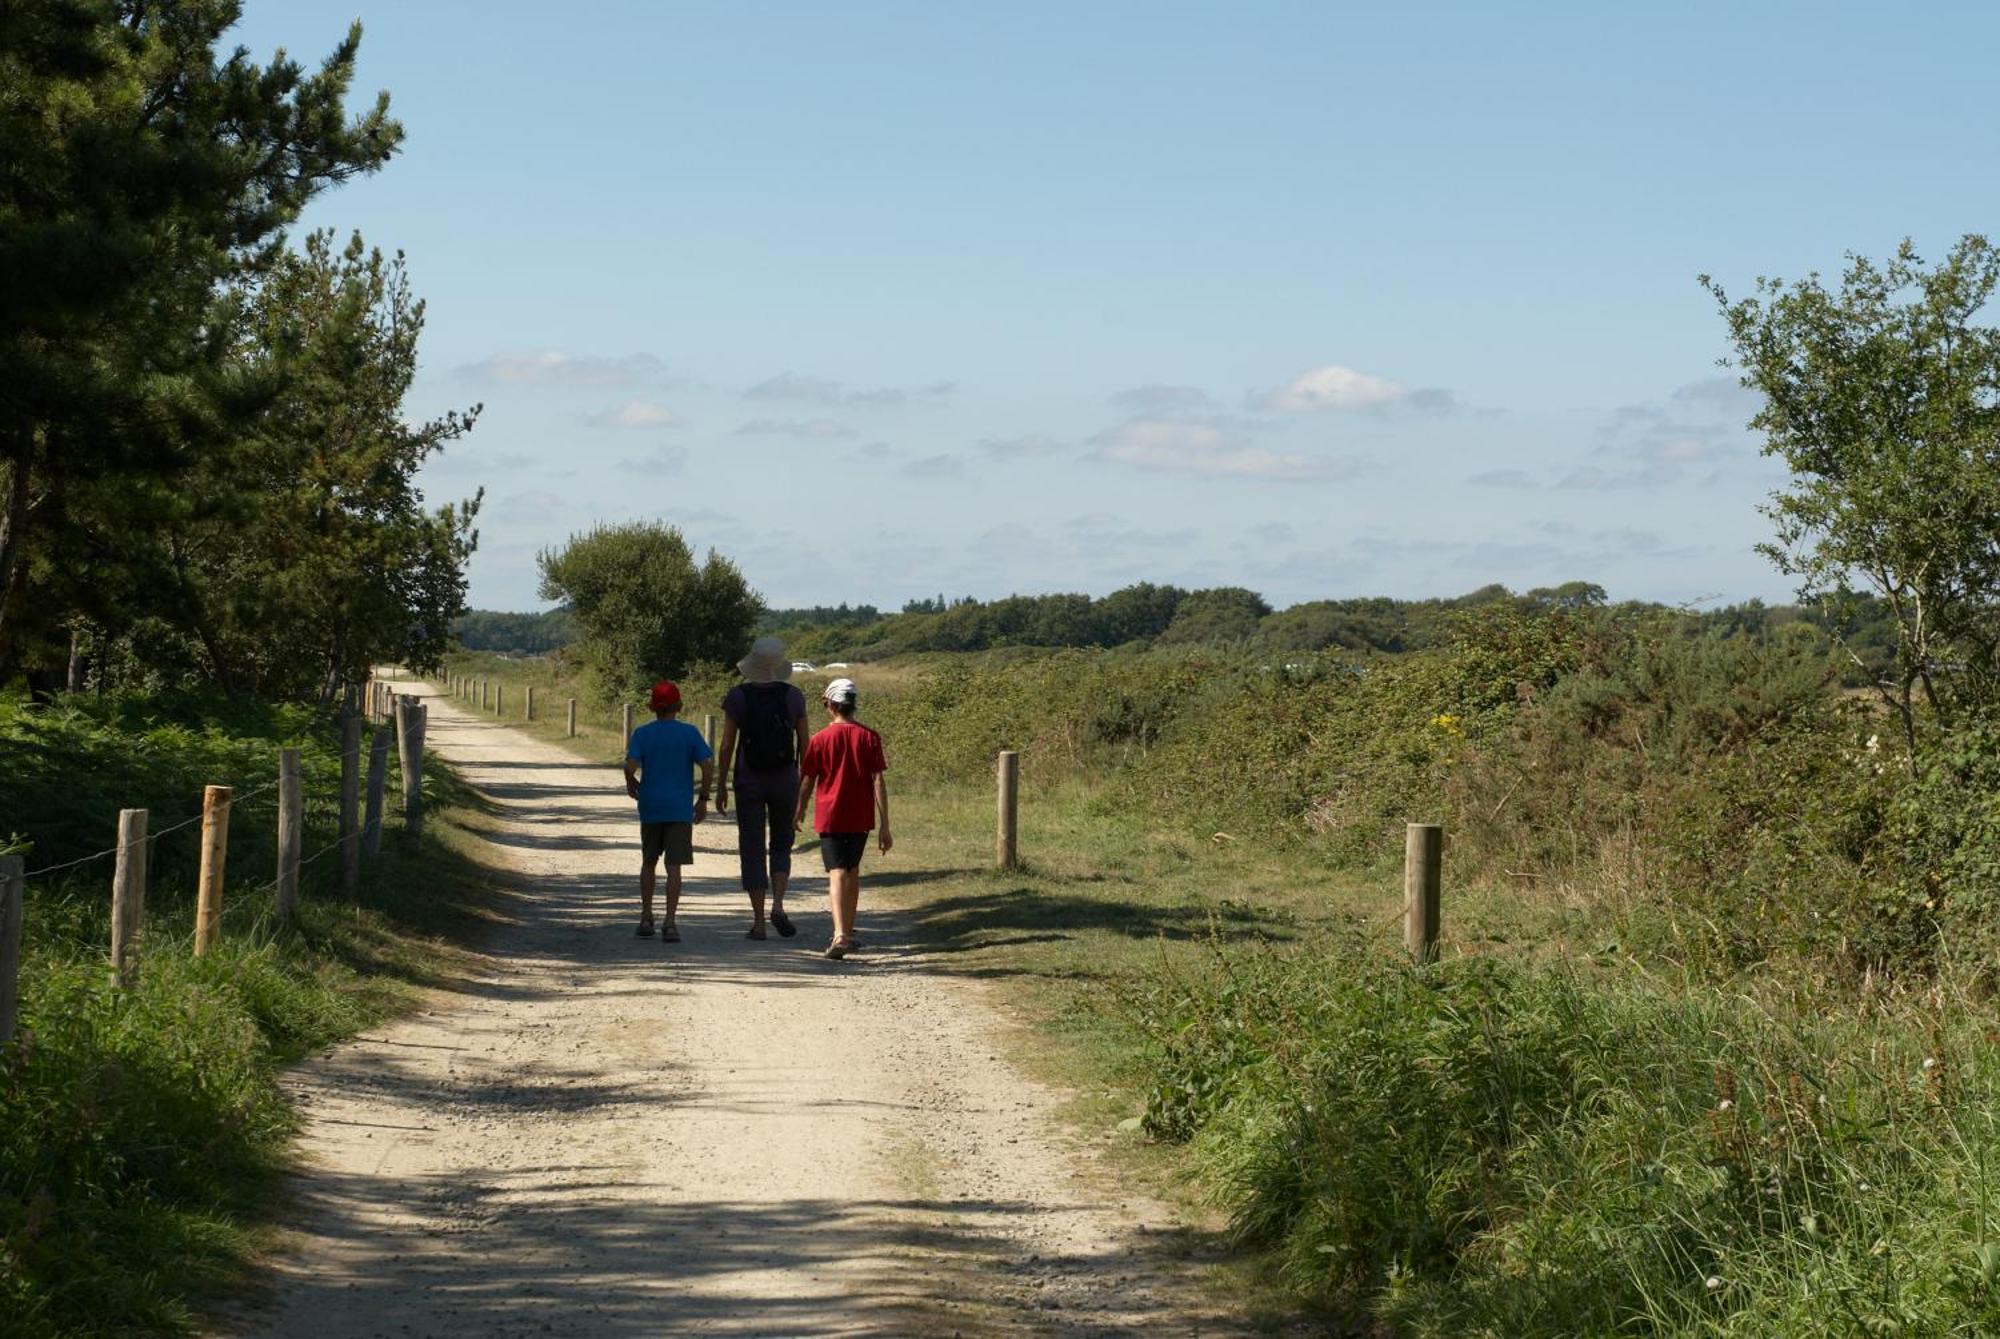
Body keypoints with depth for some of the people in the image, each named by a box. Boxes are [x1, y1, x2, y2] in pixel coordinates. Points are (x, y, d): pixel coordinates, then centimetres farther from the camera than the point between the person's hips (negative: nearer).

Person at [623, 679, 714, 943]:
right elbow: (708, 766, -8)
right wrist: (703, 799, 2)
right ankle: (670, 923, -10)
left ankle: (646, 918, 18)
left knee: (648, 862, 18)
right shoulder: (689, 733, -2)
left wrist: (631, 784, 9)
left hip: (650, 808, 1)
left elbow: (630, 766, -13)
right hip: (680, 809, -1)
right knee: (674, 866, -3)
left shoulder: (642, 734, -1)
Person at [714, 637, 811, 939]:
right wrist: (805, 784, 10)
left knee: (752, 849, 6)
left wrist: (721, 785, 2)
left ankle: (758, 920, 4)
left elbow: (726, 744, -6)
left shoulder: (737, 696, -7)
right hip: (784, 778, 1)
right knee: (782, 844, 16)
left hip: (748, 780, -1)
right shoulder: (793, 696, -3)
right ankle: (778, 904, -6)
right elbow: (805, 744, -1)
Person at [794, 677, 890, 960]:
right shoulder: (869, 737, -2)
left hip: (830, 817, -2)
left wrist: (800, 811, 20)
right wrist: (885, 827, -4)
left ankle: (840, 934, -26)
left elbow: (807, 781, 1)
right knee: (853, 871, 19)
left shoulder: (820, 740, -6)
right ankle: (848, 933, 28)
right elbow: (878, 782, -6)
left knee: (837, 874, -8)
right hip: (860, 819, 2)